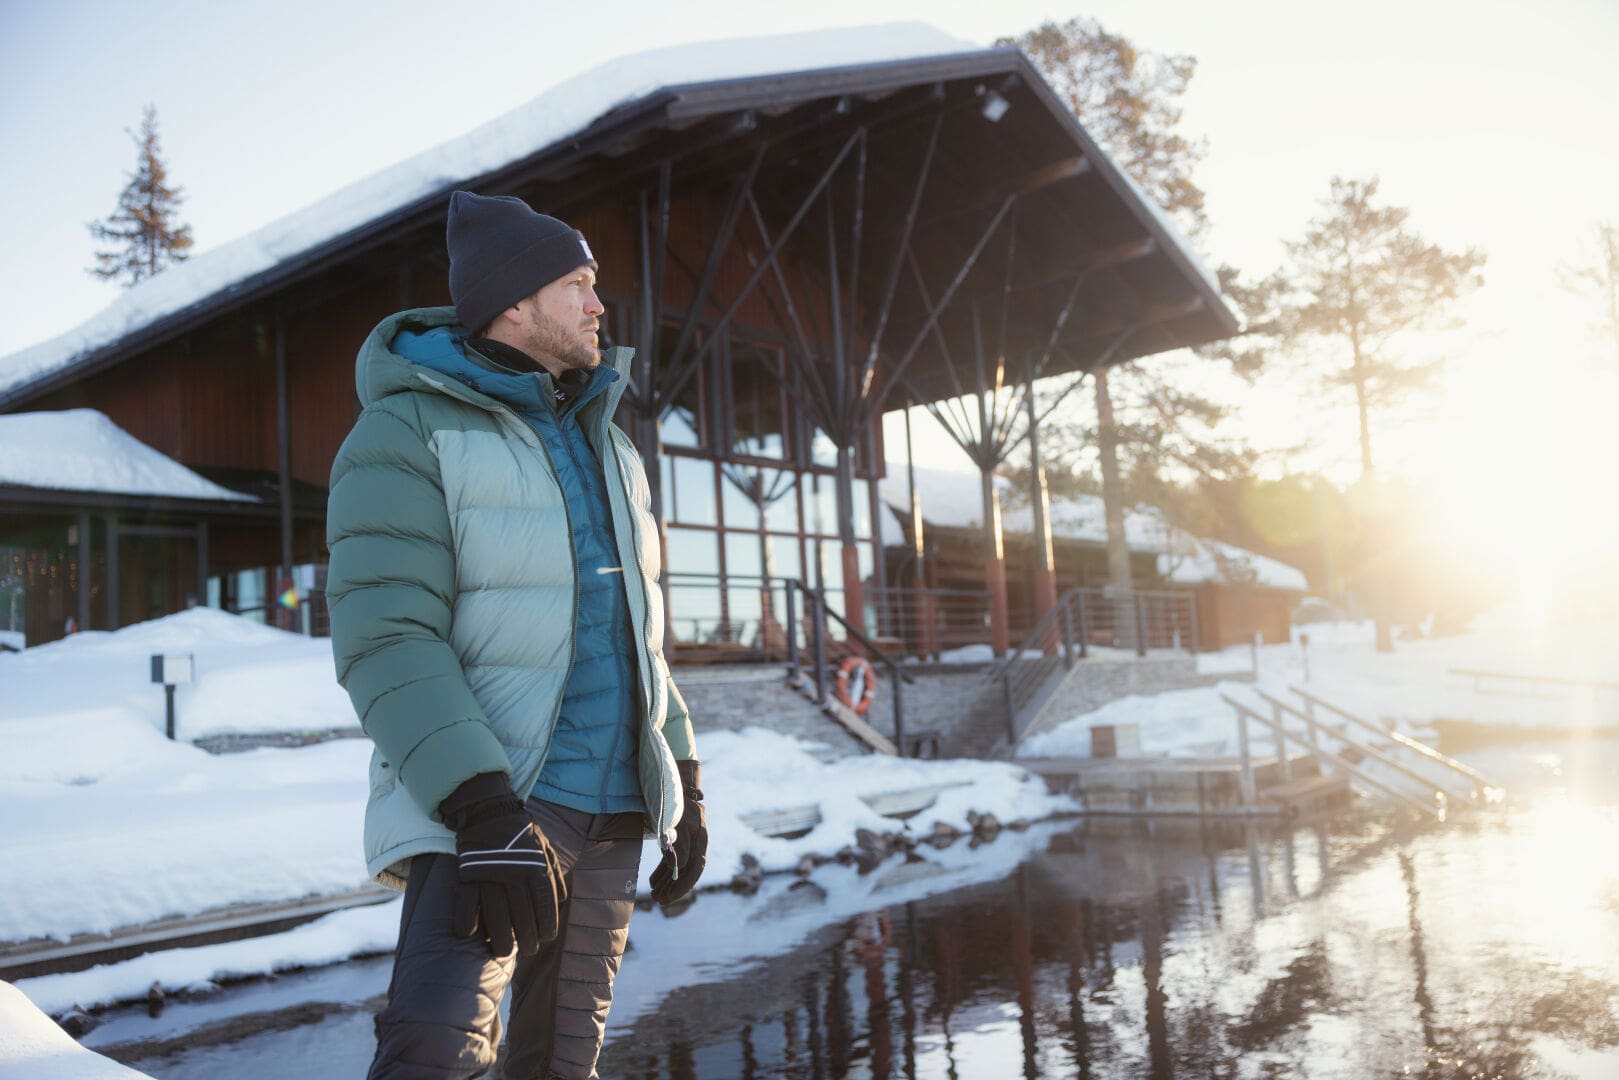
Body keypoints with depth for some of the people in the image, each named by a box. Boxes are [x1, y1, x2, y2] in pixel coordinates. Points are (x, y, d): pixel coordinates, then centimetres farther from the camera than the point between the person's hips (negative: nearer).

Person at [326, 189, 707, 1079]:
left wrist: (683, 781, 15)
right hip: (488, 808, -6)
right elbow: (386, 640, -18)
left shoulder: (603, 447, 15)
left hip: (612, 816, 7)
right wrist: (486, 812, -28)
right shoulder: (407, 433, -8)